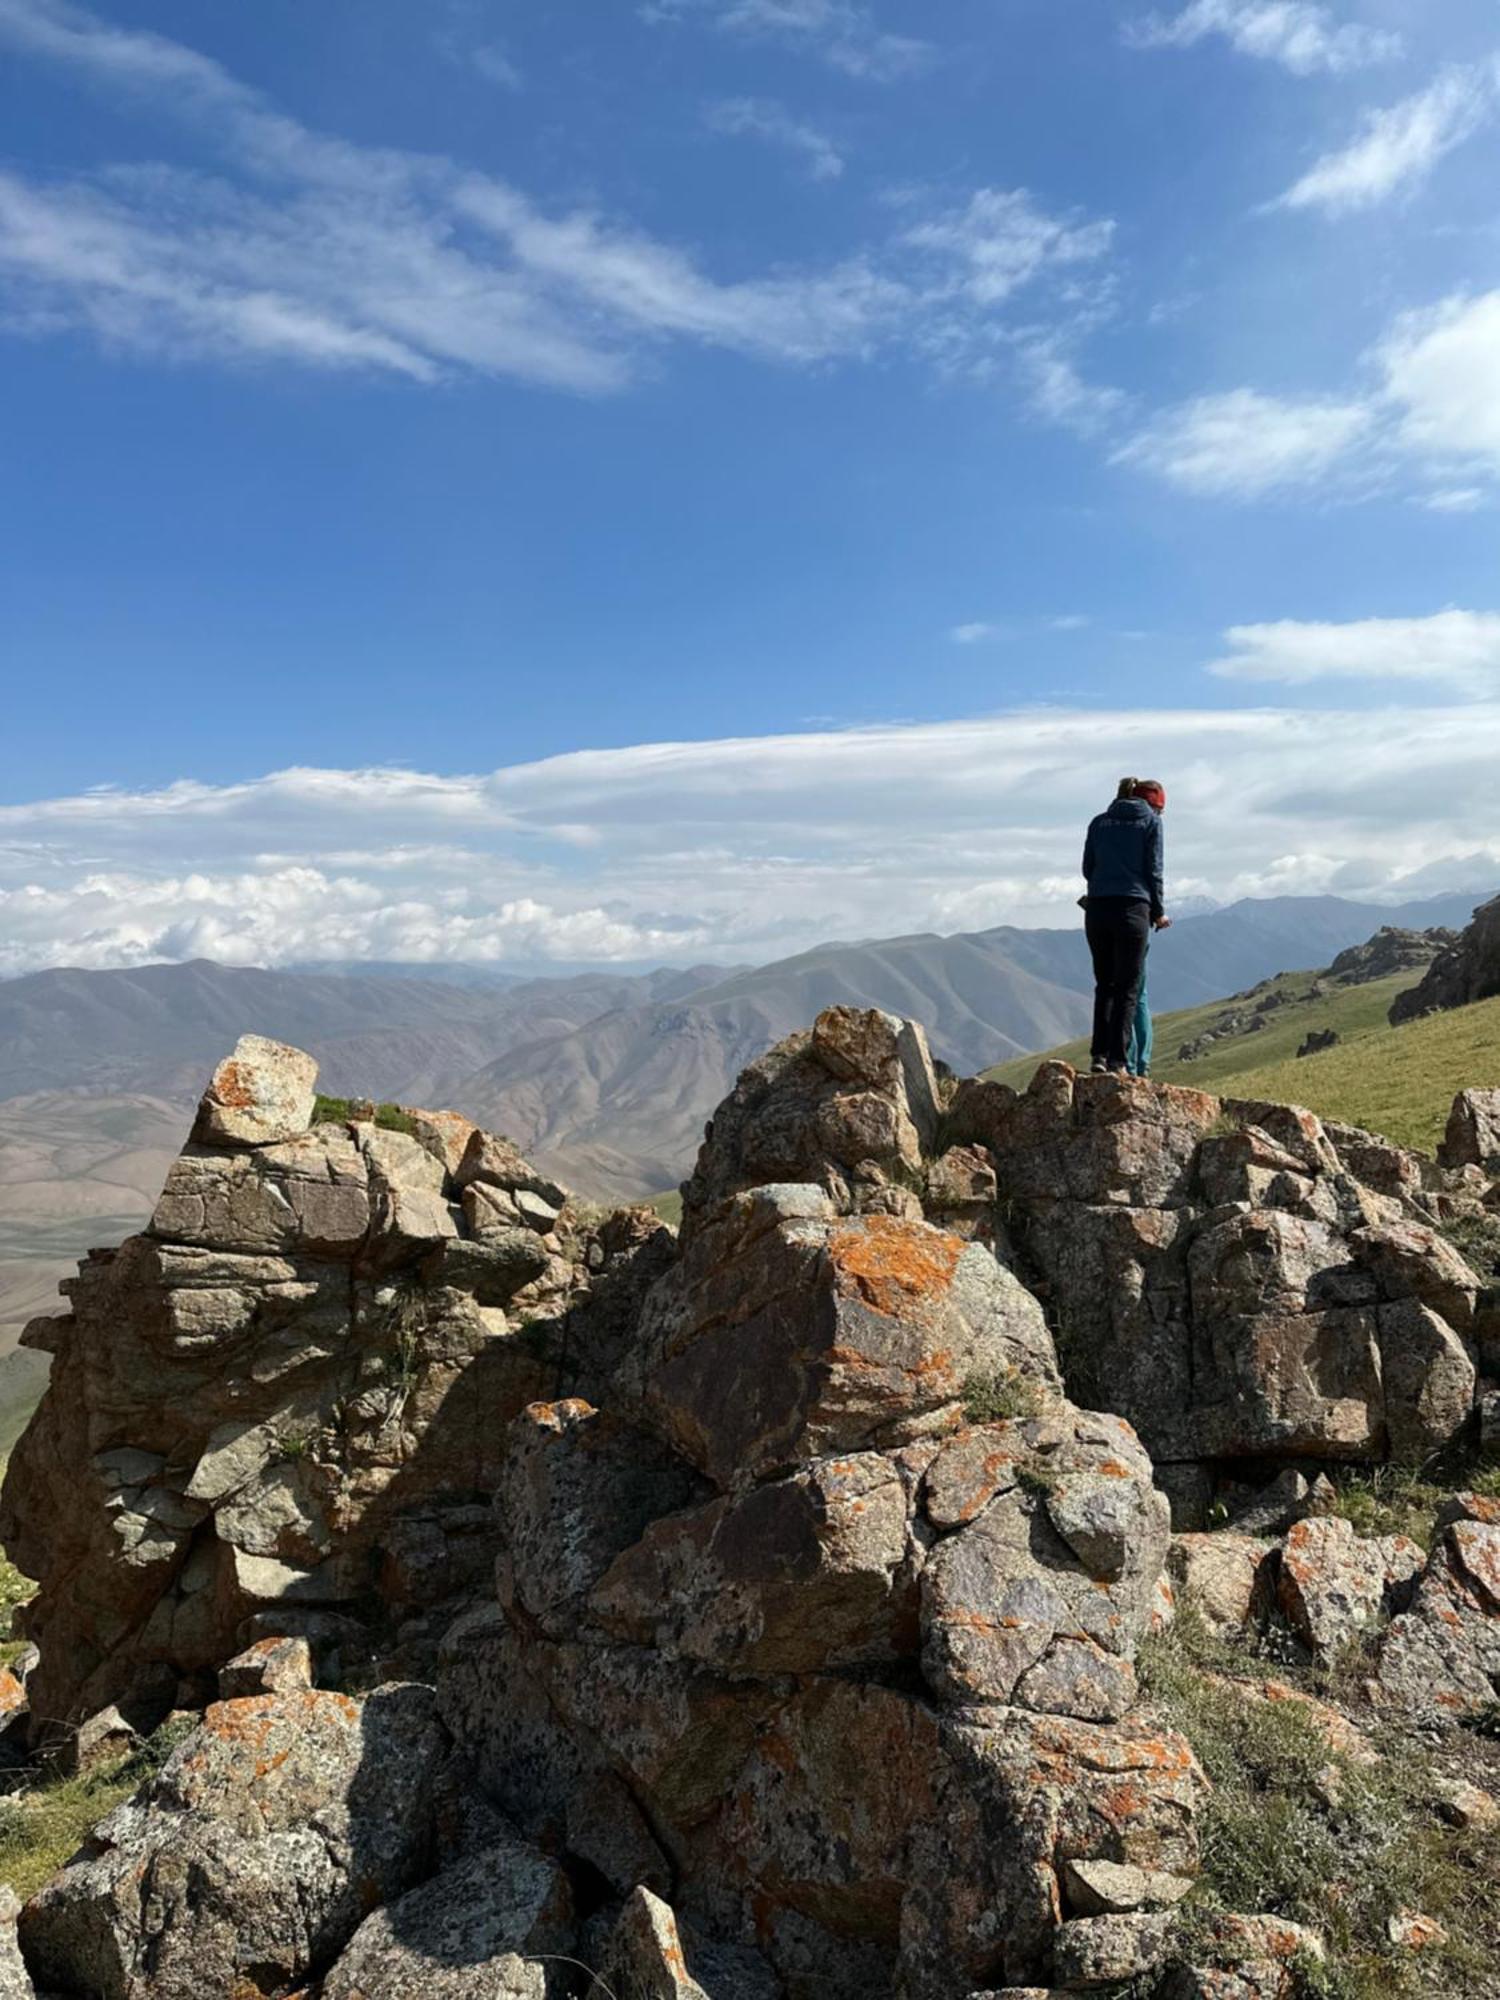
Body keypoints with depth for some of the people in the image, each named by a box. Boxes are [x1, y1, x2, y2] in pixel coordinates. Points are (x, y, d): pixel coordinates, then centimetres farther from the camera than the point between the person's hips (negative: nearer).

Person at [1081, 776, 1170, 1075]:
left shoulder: (1099, 822, 15)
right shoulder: (1150, 821, 5)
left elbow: (1087, 868, 14)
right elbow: (1154, 870, 1)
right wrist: (1159, 911, 11)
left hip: (1097, 909, 4)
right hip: (1133, 908, -4)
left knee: (1104, 984, 13)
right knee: (1128, 987, 1)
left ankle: (1099, 1055, 4)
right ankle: (1117, 1061, -3)